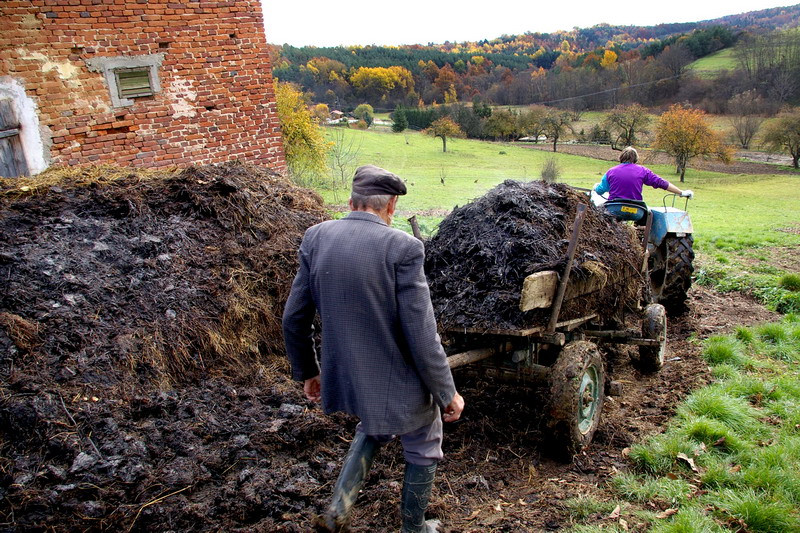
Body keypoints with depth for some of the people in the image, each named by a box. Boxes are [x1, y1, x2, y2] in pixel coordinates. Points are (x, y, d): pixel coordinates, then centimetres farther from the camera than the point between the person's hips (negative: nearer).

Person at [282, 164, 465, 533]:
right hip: (397, 383, -5)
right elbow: (422, 335, -20)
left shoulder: (316, 237, -6)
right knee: (423, 447, 23)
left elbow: (294, 319, 0)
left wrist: (306, 372, 15)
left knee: (373, 427, 35)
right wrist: (447, 394, -6)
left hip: (343, 377, 5)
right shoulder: (402, 247, -21)